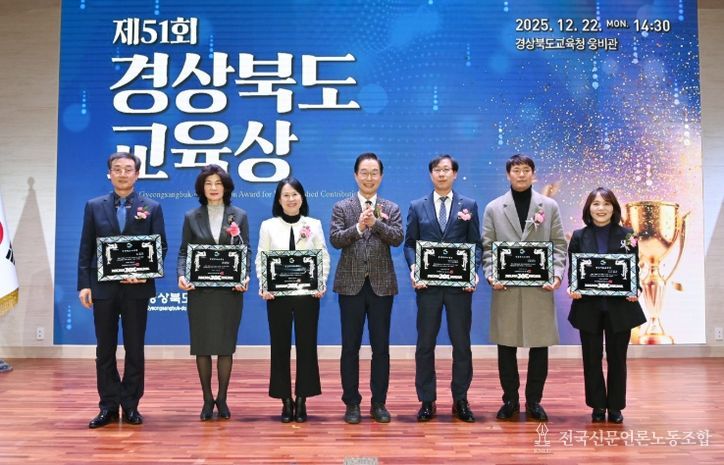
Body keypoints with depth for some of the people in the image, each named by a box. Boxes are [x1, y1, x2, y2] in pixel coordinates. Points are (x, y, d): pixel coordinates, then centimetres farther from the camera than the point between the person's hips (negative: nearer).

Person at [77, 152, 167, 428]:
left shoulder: (152, 208, 5)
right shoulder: (94, 206, 8)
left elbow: (161, 247, 2)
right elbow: (86, 248, 5)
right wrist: (84, 284, -3)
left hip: (137, 288, -1)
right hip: (103, 287, 1)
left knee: (135, 349, 5)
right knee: (105, 349, 7)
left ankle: (131, 405, 15)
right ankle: (108, 406, 16)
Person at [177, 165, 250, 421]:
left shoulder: (239, 216, 6)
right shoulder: (192, 217, 7)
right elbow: (184, 252, 6)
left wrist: (245, 277, -13)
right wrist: (181, 275, -12)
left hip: (230, 290, 0)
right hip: (200, 290, 1)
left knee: (226, 344, 3)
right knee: (202, 345, 4)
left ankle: (222, 398, 17)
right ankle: (207, 399, 16)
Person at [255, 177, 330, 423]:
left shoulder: (314, 224, 6)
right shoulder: (268, 225, 5)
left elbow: (324, 258, 5)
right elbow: (261, 259, 4)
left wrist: (321, 285, -8)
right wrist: (264, 287, -10)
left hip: (307, 293, 0)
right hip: (277, 294, 0)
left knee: (306, 345, 2)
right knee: (280, 346, 4)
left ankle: (302, 400, 14)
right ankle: (286, 400, 15)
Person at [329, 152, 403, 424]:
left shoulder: (391, 209, 9)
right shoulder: (341, 207, 6)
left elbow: (397, 238, -7)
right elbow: (335, 239, -6)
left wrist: (375, 223, -22)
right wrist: (358, 227, -21)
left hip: (381, 285, 1)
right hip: (351, 284, -1)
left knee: (381, 347, 5)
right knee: (350, 347, 4)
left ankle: (378, 403, 16)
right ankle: (352, 403, 15)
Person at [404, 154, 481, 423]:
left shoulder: (469, 205, 8)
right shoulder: (417, 207, 9)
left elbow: (475, 244, 5)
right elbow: (409, 244, 7)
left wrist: (473, 271, -10)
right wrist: (413, 268, -11)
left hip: (459, 284, 0)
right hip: (428, 283, 0)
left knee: (461, 343, 6)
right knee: (425, 344, 4)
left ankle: (460, 400, 18)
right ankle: (427, 401, 14)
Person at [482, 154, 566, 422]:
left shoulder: (550, 206, 9)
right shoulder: (493, 208, 8)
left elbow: (559, 245, 6)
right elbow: (487, 247, 5)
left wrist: (557, 274, -8)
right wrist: (491, 275, -8)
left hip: (540, 287, 0)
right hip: (506, 288, 0)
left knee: (539, 345, 4)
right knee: (506, 345, 5)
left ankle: (534, 401, 18)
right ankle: (510, 400, 19)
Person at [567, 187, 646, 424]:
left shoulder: (627, 235, 2)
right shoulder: (579, 236, 2)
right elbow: (572, 271, 3)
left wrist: (635, 291, -14)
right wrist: (572, 288, -16)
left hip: (620, 306, 0)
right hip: (588, 306, 0)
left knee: (617, 358, 8)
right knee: (592, 358, 7)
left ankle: (615, 407, 21)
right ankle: (598, 406, 20)